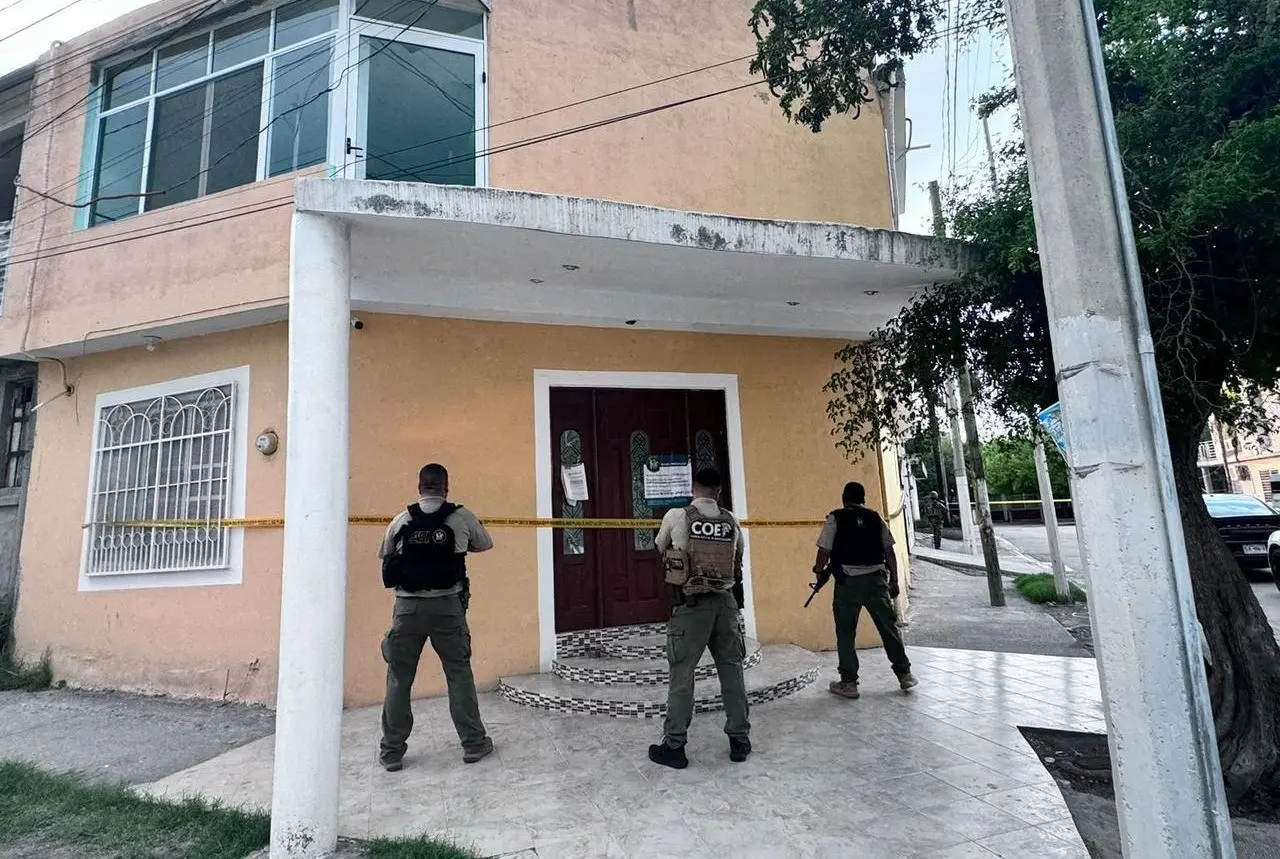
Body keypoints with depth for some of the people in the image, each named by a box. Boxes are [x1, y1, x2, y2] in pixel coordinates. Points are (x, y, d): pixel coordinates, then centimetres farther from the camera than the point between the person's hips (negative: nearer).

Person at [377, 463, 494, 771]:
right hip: (447, 606, -1)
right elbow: (486, 544, 14)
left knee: (399, 678, 12)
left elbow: (385, 556, 16)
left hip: (408, 607, 1)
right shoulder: (462, 517, -2)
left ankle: (392, 751, 20)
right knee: (459, 673, 9)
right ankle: (474, 743, 17)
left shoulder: (400, 521, 2)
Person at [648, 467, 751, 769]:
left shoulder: (676, 516, -7)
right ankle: (739, 740, 24)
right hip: (725, 601, 3)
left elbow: (660, 551, 9)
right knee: (732, 669, 13)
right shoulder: (731, 521, 2)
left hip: (691, 604, -3)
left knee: (682, 673, 4)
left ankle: (674, 746, 12)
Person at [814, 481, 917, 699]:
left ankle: (848, 683, 11)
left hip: (848, 582, -3)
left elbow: (824, 552, -6)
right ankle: (904, 674, 26)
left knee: (846, 633, 6)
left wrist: (819, 570, 11)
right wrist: (894, 581, 15)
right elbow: (890, 552, 8)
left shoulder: (835, 518, 0)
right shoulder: (875, 518, 9)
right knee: (889, 627, 16)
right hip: (876, 579, 3)